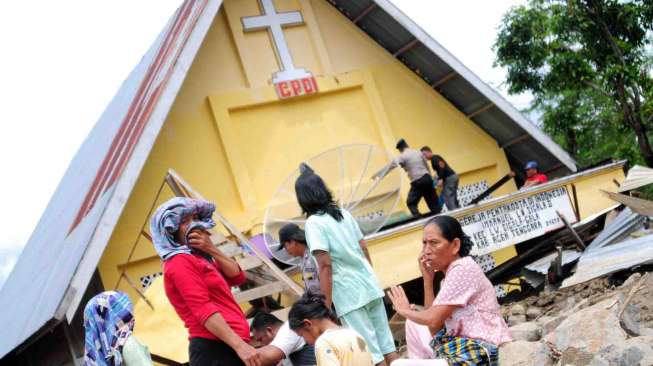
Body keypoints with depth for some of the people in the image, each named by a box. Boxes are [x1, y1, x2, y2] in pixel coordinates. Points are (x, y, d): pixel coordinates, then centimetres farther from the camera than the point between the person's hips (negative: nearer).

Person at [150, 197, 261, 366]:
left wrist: (211, 249, 0)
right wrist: (240, 344, -27)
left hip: (228, 347, 10)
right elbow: (203, 310, -19)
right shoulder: (180, 262, -8)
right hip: (214, 349, -10)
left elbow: (237, 277, 14)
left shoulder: (199, 257, 21)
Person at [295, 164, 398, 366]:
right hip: (370, 285, 7)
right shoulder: (344, 213, 10)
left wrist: (326, 305, -14)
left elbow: (325, 265, -17)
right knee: (386, 343, 12)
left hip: (349, 293, -7)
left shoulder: (313, 223, -10)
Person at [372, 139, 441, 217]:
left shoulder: (402, 157, -2)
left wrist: (378, 174, 4)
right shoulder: (418, 153, 14)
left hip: (417, 182, -5)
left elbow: (390, 166, -1)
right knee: (433, 201, 12)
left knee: (411, 203, 5)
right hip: (427, 178, 6)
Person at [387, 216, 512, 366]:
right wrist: (427, 279, 2)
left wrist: (405, 311, 2)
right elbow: (435, 328, 5)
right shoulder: (451, 273, 13)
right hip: (463, 346, 9)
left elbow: (433, 320, -18)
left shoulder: (462, 270, -14)